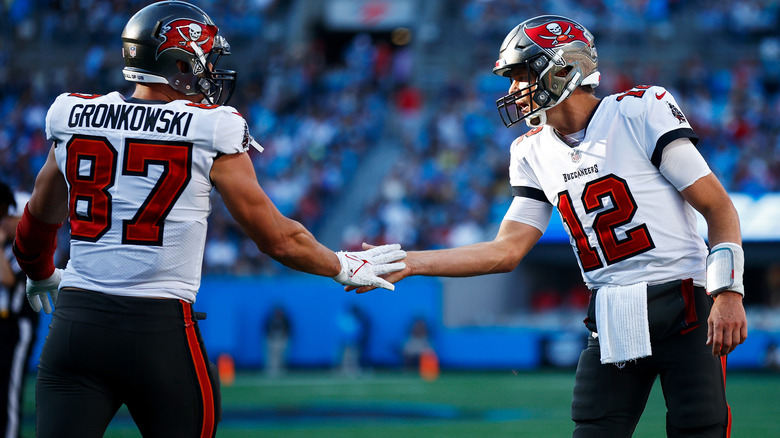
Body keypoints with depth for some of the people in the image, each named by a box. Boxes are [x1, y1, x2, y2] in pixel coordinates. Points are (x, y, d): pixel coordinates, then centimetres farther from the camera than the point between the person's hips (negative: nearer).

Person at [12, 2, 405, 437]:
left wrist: (42, 275, 47)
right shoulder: (210, 132, -4)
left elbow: (39, 220, 25)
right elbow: (278, 238, 1)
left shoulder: (75, 119, 8)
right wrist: (345, 267, 20)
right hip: (161, 332, -3)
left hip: (75, 322, 3)